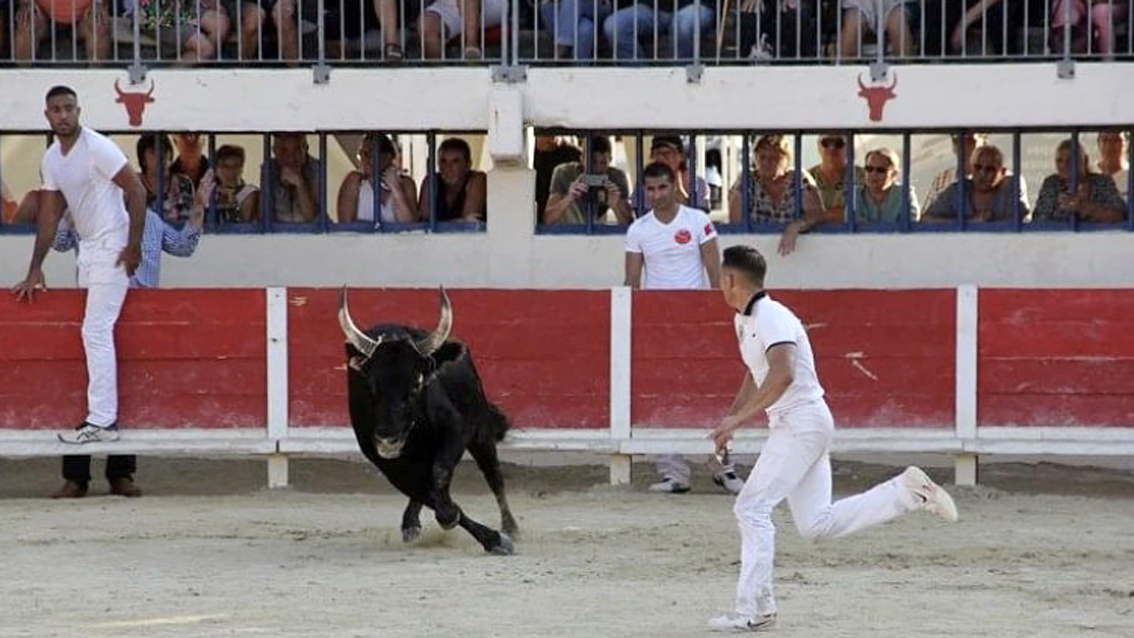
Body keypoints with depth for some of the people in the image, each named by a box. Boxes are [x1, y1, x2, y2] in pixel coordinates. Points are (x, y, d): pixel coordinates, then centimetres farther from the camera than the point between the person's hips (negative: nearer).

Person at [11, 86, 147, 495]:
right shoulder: (51, 159, 9)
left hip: (112, 247, -8)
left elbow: (136, 191, -15)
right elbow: (49, 215, 12)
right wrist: (35, 271, 9)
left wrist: (134, 246, -18)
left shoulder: (97, 148, -15)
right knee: (96, 333, 8)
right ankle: (105, 418, 11)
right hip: (88, 249, 8)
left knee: (96, 331, -14)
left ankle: (101, 422, -13)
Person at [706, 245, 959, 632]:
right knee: (817, 524, 7)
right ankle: (906, 492, 12)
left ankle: (753, 610, -12)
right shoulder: (744, 321, 15)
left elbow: (783, 375, -31)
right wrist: (730, 418, 21)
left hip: (802, 422, -10)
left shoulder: (772, 317, -17)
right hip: (789, 427, 10)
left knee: (752, 508, -13)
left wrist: (740, 419, -32)